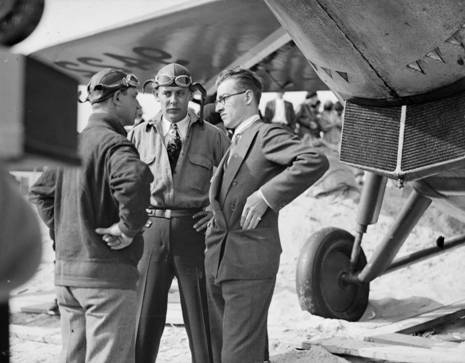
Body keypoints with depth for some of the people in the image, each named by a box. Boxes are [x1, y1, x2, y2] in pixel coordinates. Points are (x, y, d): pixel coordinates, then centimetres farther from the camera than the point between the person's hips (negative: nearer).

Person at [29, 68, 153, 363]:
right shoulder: (112, 143, -15)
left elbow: (40, 192, 24)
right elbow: (135, 178, -36)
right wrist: (129, 227, -22)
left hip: (66, 270, 9)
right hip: (108, 272, -8)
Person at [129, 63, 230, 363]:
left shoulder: (213, 136, 6)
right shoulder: (139, 135, 10)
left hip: (194, 230, -1)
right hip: (150, 230, 1)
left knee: (201, 319, 5)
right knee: (144, 319, 4)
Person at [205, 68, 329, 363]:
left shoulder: (268, 134, -8)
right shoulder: (236, 143, 19)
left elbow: (316, 162, -24)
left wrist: (265, 196, -23)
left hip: (250, 262, -9)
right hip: (218, 261, 9)